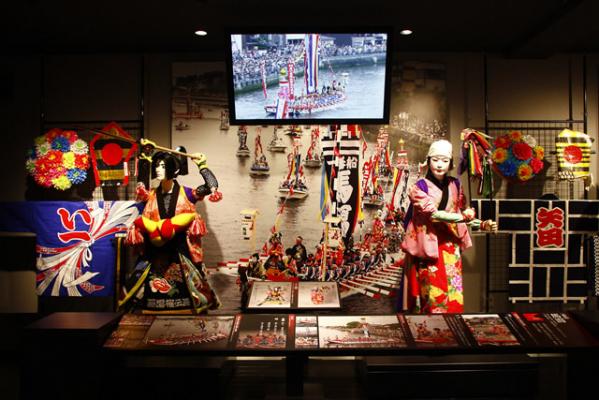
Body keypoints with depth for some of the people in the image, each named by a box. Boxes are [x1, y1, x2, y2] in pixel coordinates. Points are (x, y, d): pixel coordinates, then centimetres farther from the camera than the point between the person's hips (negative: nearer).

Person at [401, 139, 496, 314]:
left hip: (450, 248, 5)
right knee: (434, 298, 0)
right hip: (429, 247, -5)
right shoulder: (420, 187, -10)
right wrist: (463, 216, -18)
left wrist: (482, 224, 1)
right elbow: (433, 214, -19)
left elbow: (460, 213, 14)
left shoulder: (455, 185, 6)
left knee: (453, 296, 7)